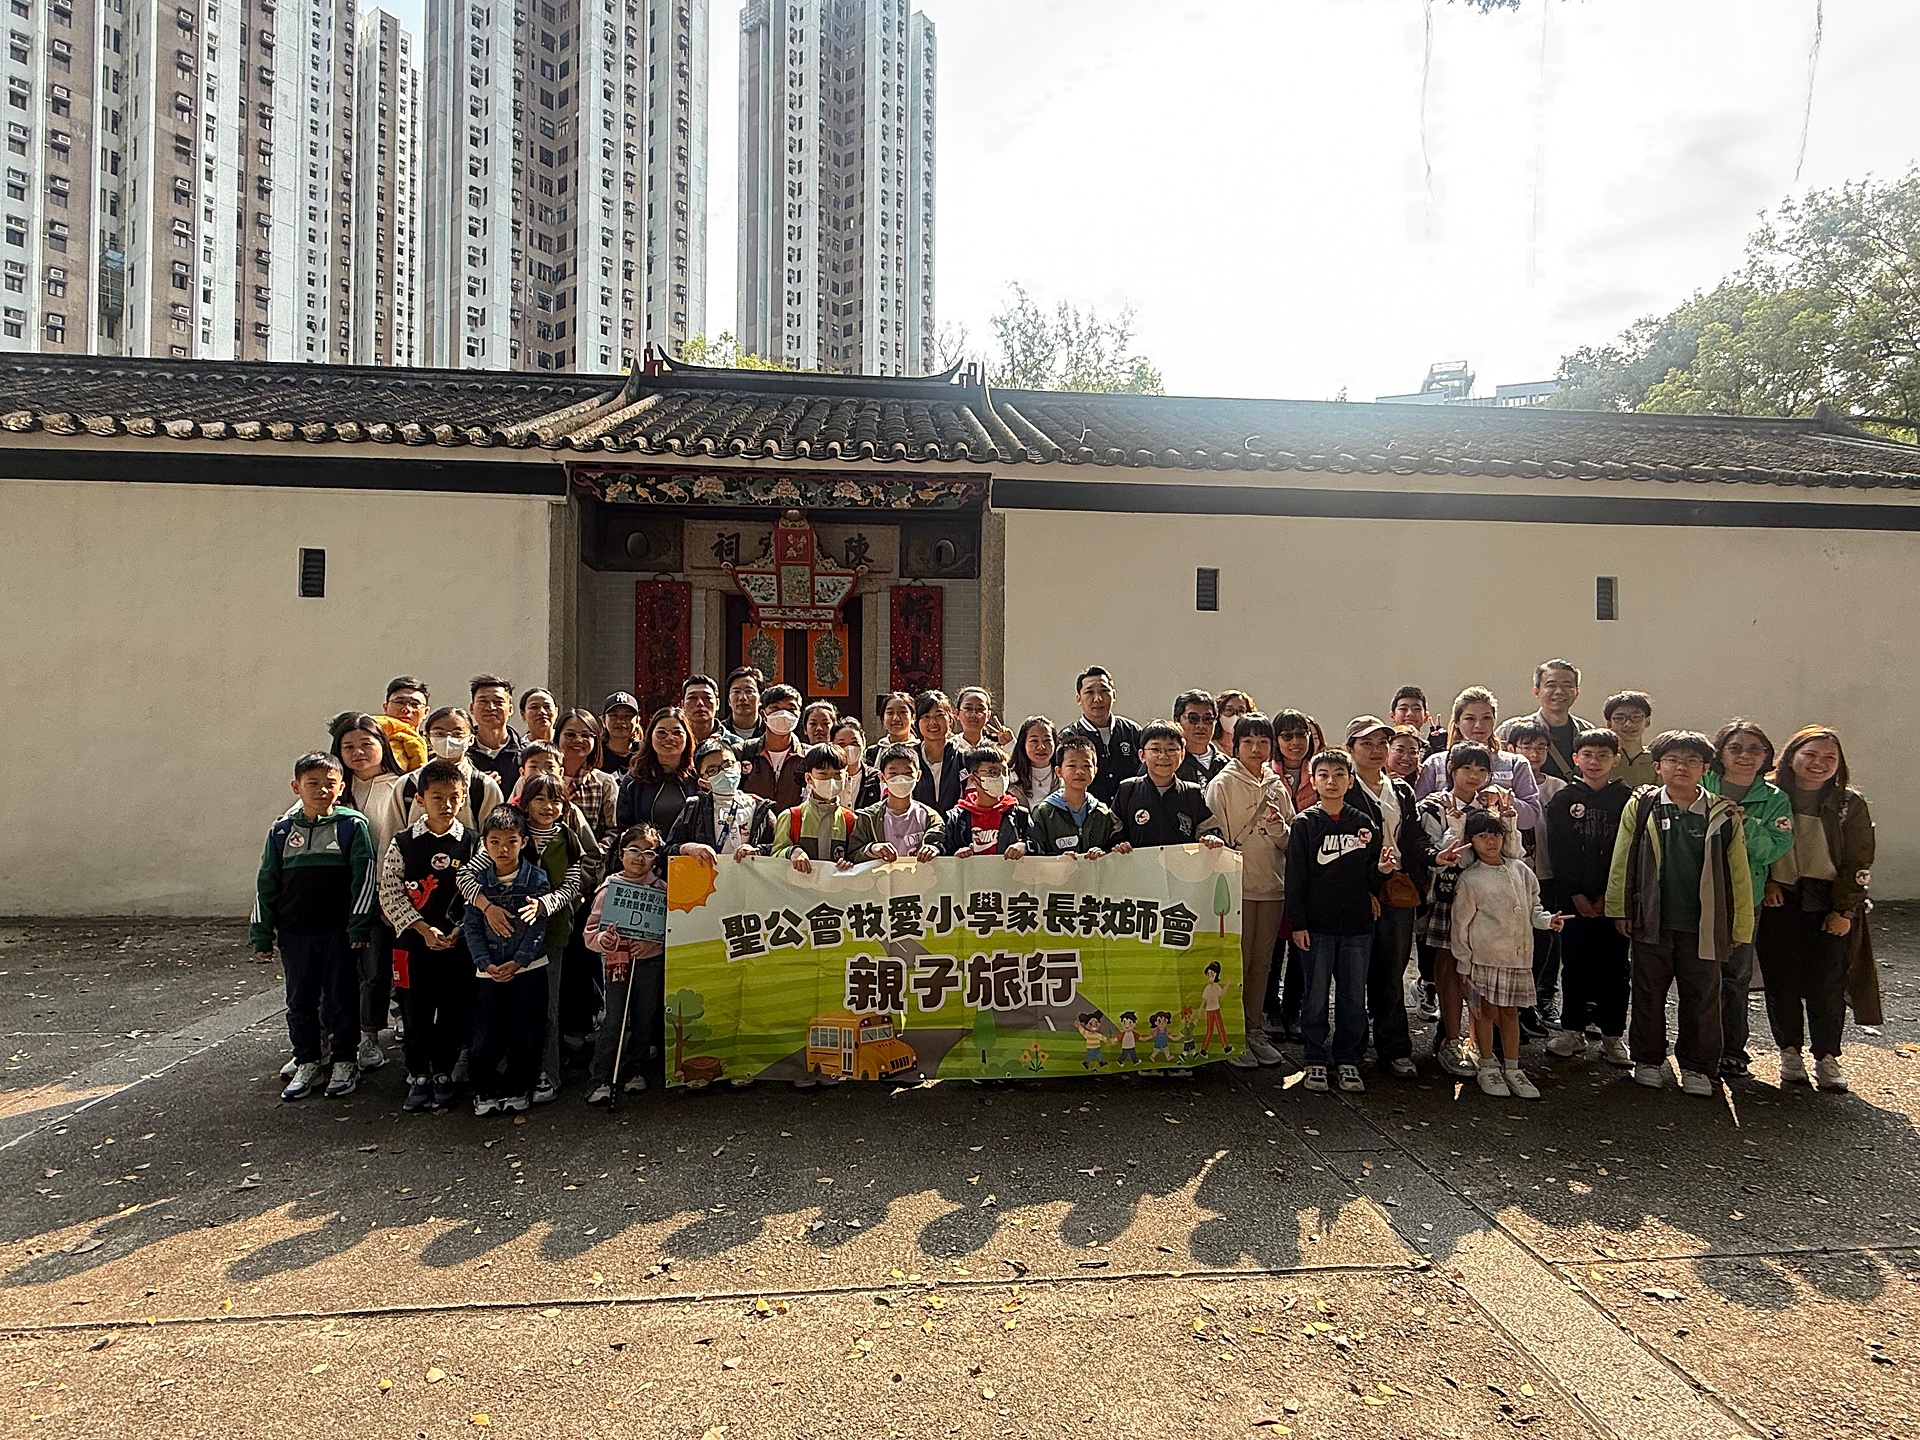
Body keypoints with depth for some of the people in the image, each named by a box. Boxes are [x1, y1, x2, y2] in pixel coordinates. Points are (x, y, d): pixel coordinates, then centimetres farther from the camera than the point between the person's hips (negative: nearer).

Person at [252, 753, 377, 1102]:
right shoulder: (281, 830, 5)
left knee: (342, 998, 6)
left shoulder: (353, 825, -5)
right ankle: (306, 1064, 26)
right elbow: (266, 885, 10)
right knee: (300, 1000, 12)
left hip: (339, 931, -3)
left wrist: (359, 926, -10)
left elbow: (365, 878, -6)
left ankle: (345, 1063, 20)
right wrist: (261, 934, 8)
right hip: (294, 933, 3)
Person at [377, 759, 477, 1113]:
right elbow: (391, 893, -3)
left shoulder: (473, 844, -1)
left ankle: (443, 1074, 23)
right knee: (416, 1013, 7)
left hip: (459, 943, 0)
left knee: (454, 1012, 6)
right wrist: (424, 929, -11)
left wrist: (458, 932, -11)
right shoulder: (403, 843, -1)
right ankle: (418, 1077, 22)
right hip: (415, 941, 0)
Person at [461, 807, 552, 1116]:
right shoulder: (478, 880, 3)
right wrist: (486, 964, -10)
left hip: (528, 968, -1)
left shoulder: (536, 877, -4)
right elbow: (473, 928, 2)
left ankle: (518, 1089, 22)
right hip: (489, 971, 2)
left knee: (525, 1033, 5)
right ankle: (485, 1090, 20)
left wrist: (517, 962, -14)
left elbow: (538, 925, -6)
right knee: (485, 1035, 3)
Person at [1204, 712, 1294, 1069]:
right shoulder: (1222, 784, -4)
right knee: (1236, 962, -1)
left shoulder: (1277, 786, 11)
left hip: (1272, 885, 5)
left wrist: (1280, 829, -9)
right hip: (1236, 886, -5)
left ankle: (1256, 1031, 22)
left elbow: (1291, 844, 12)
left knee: (1262, 961, 11)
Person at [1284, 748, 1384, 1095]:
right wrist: (1297, 923, -7)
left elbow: (1371, 874, 14)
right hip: (1317, 923, -2)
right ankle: (1316, 1060, 17)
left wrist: (1380, 870, -10)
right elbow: (1295, 877, -3)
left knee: (1353, 996, 8)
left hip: (1357, 924, 2)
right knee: (1316, 995, 5)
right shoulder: (1305, 823, -1)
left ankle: (1348, 1060, 22)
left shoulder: (1364, 822, 7)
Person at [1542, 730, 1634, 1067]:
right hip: (1573, 897, 0)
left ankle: (1613, 1034, 14)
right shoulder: (1563, 800, 3)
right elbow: (1558, 852, -2)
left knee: (1614, 965, 4)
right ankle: (1572, 1029, 15)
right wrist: (1575, 894, -9)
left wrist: (1609, 895, -8)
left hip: (1614, 898, 0)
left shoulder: (1626, 799, 4)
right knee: (1574, 963, 6)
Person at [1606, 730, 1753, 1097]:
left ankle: (1698, 1067, 24)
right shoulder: (1641, 806, -1)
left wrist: (1740, 926, 3)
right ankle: (1648, 1060, 25)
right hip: (1652, 922, 0)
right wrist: (1620, 910, 1)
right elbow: (1622, 861, 2)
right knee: (1648, 994, 11)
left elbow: (1738, 873, 3)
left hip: (1703, 925, 0)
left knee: (1702, 998, 9)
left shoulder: (1723, 814, 0)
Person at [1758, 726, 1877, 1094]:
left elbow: (1859, 862, -1)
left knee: (1827, 983, 2)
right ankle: (1790, 1051, 20)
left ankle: (1827, 1057, 18)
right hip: (1777, 902, 0)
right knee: (1782, 981, 5)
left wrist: (1845, 911, -5)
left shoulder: (1850, 803, -3)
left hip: (1828, 904, 0)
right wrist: (1765, 882, -7)